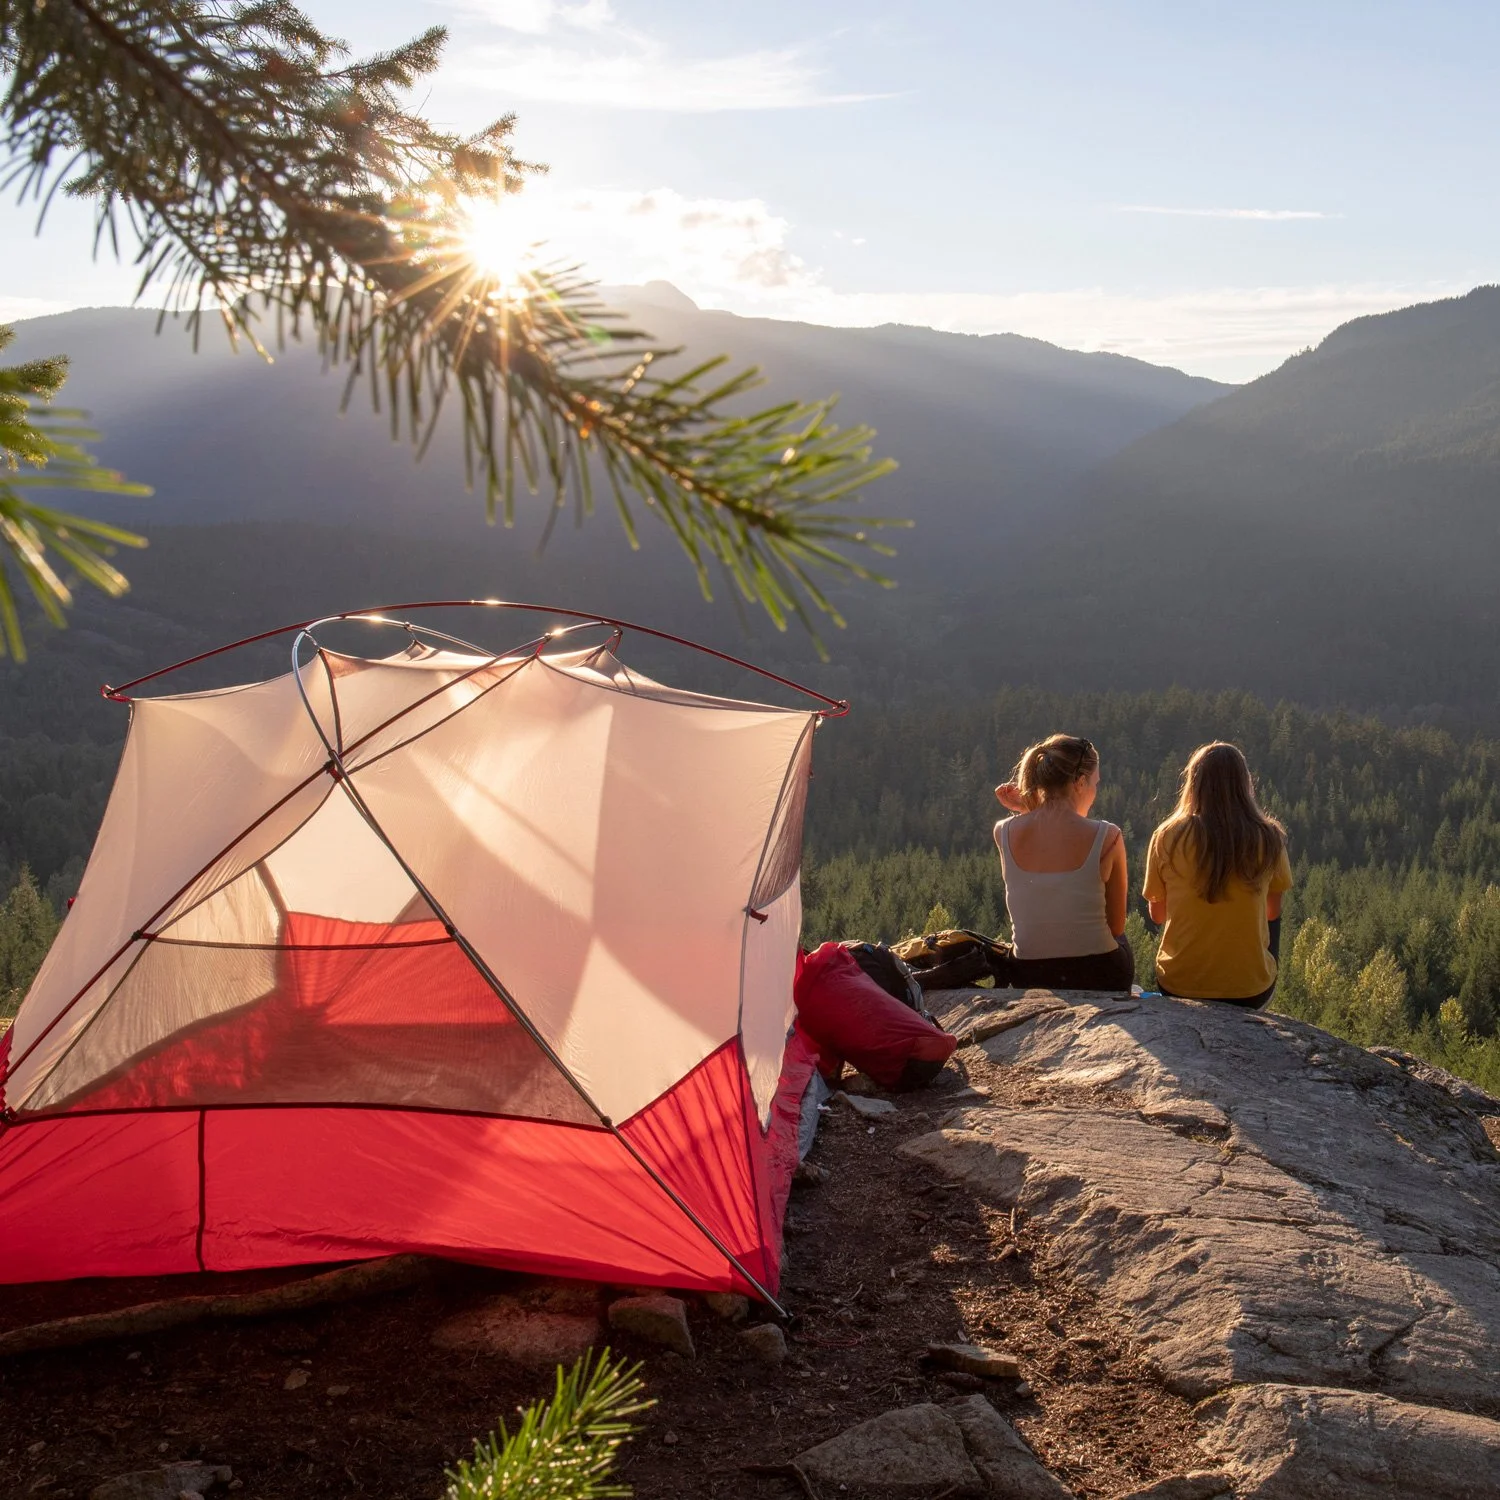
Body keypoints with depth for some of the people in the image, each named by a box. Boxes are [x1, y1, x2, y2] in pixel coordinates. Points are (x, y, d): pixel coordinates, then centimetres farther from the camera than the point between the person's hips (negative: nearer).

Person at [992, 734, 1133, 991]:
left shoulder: (1004, 833, -10)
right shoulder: (1107, 838, -17)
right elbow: (1116, 926, -6)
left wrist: (1026, 811, 5)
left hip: (1027, 979, 3)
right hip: (1097, 977, -3)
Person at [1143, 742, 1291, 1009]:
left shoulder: (1167, 838, -10)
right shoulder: (1269, 839, -10)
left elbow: (1157, 914, 3)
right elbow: (1272, 913, 4)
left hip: (1178, 985, 1)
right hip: (1250, 991, -1)